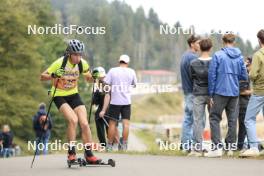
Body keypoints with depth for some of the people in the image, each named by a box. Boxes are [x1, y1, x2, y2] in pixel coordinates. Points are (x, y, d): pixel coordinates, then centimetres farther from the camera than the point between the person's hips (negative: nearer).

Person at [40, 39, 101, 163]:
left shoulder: (83, 64, -8)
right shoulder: (60, 63, -21)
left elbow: (88, 78, 10)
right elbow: (42, 77, -16)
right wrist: (53, 75, -36)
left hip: (74, 95, 4)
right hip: (60, 96, -4)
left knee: (84, 123, -8)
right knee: (73, 119, -26)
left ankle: (89, 154, 3)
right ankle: (71, 152, -16)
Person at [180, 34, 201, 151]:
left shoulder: (184, 56, 16)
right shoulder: (193, 57, -15)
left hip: (186, 90, 10)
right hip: (193, 92, -10)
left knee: (187, 119, 12)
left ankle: (185, 144, 15)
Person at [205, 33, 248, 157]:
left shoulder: (218, 55, -6)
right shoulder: (239, 57, 4)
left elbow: (212, 75, -7)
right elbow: (244, 77, 7)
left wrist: (211, 94, -1)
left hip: (220, 92, -4)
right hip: (234, 93, 4)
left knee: (214, 118, 1)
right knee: (232, 120, 10)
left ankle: (217, 147, -10)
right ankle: (230, 148, 13)